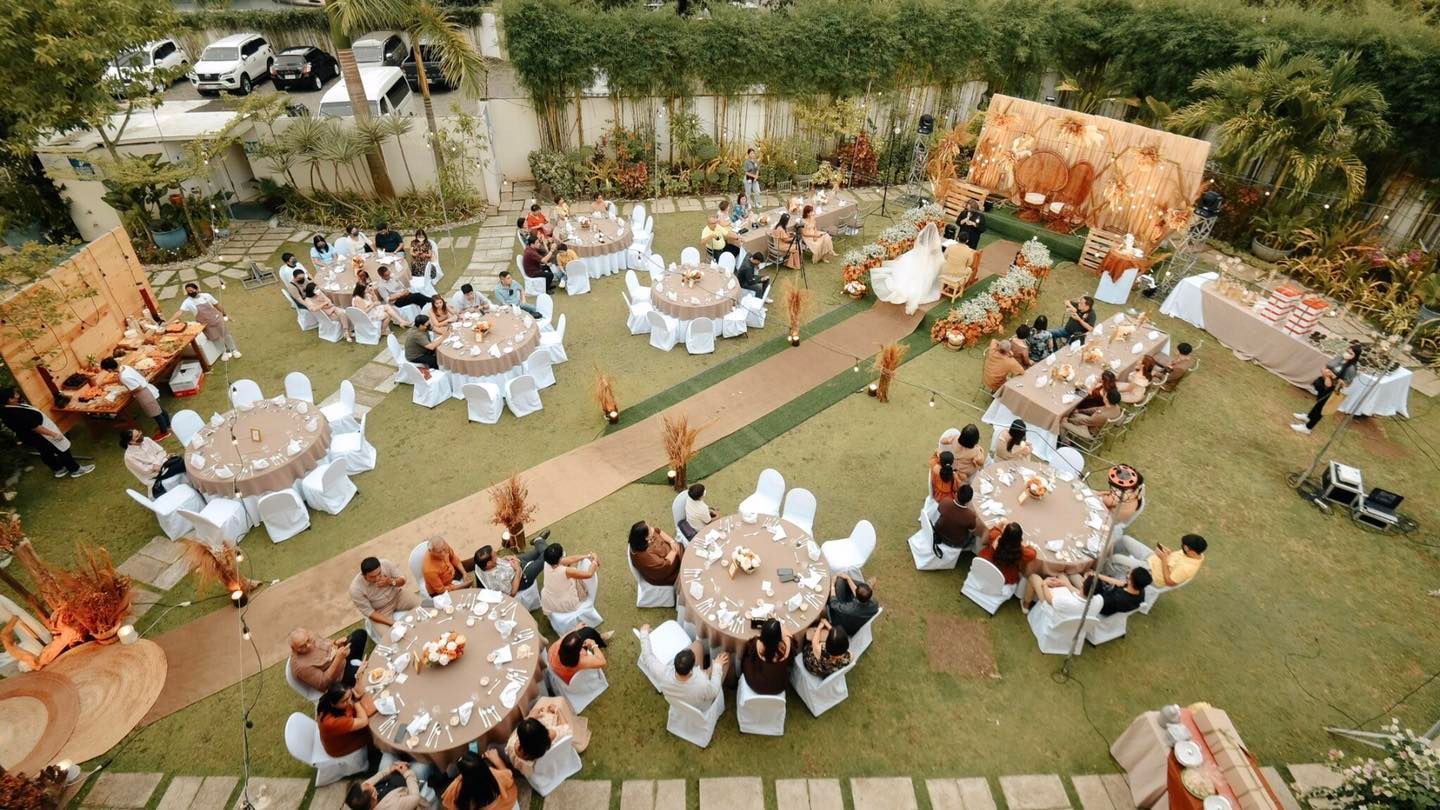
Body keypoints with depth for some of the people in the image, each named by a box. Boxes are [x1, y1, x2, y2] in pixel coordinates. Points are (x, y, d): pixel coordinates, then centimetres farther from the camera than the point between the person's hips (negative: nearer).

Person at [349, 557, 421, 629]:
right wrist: (393, 623, -28)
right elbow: (369, 612, -20)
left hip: (397, 594, 3)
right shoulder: (356, 589, -26)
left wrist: (392, 582, -32)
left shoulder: (386, 564, -23)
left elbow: (402, 580, -8)